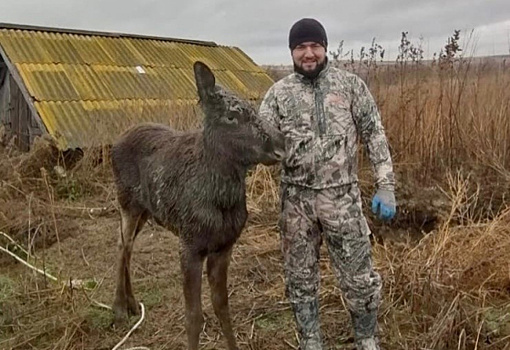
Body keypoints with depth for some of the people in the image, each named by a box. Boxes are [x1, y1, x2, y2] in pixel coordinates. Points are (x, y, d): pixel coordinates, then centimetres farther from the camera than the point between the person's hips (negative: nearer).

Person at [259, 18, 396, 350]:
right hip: (296, 199, 2)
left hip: (342, 196, -1)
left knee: (360, 278, 7)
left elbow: (375, 135, 0)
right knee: (301, 277, 13)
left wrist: (386, 187, -5)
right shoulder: (278, 93, 3)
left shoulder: (350, 84, 0)